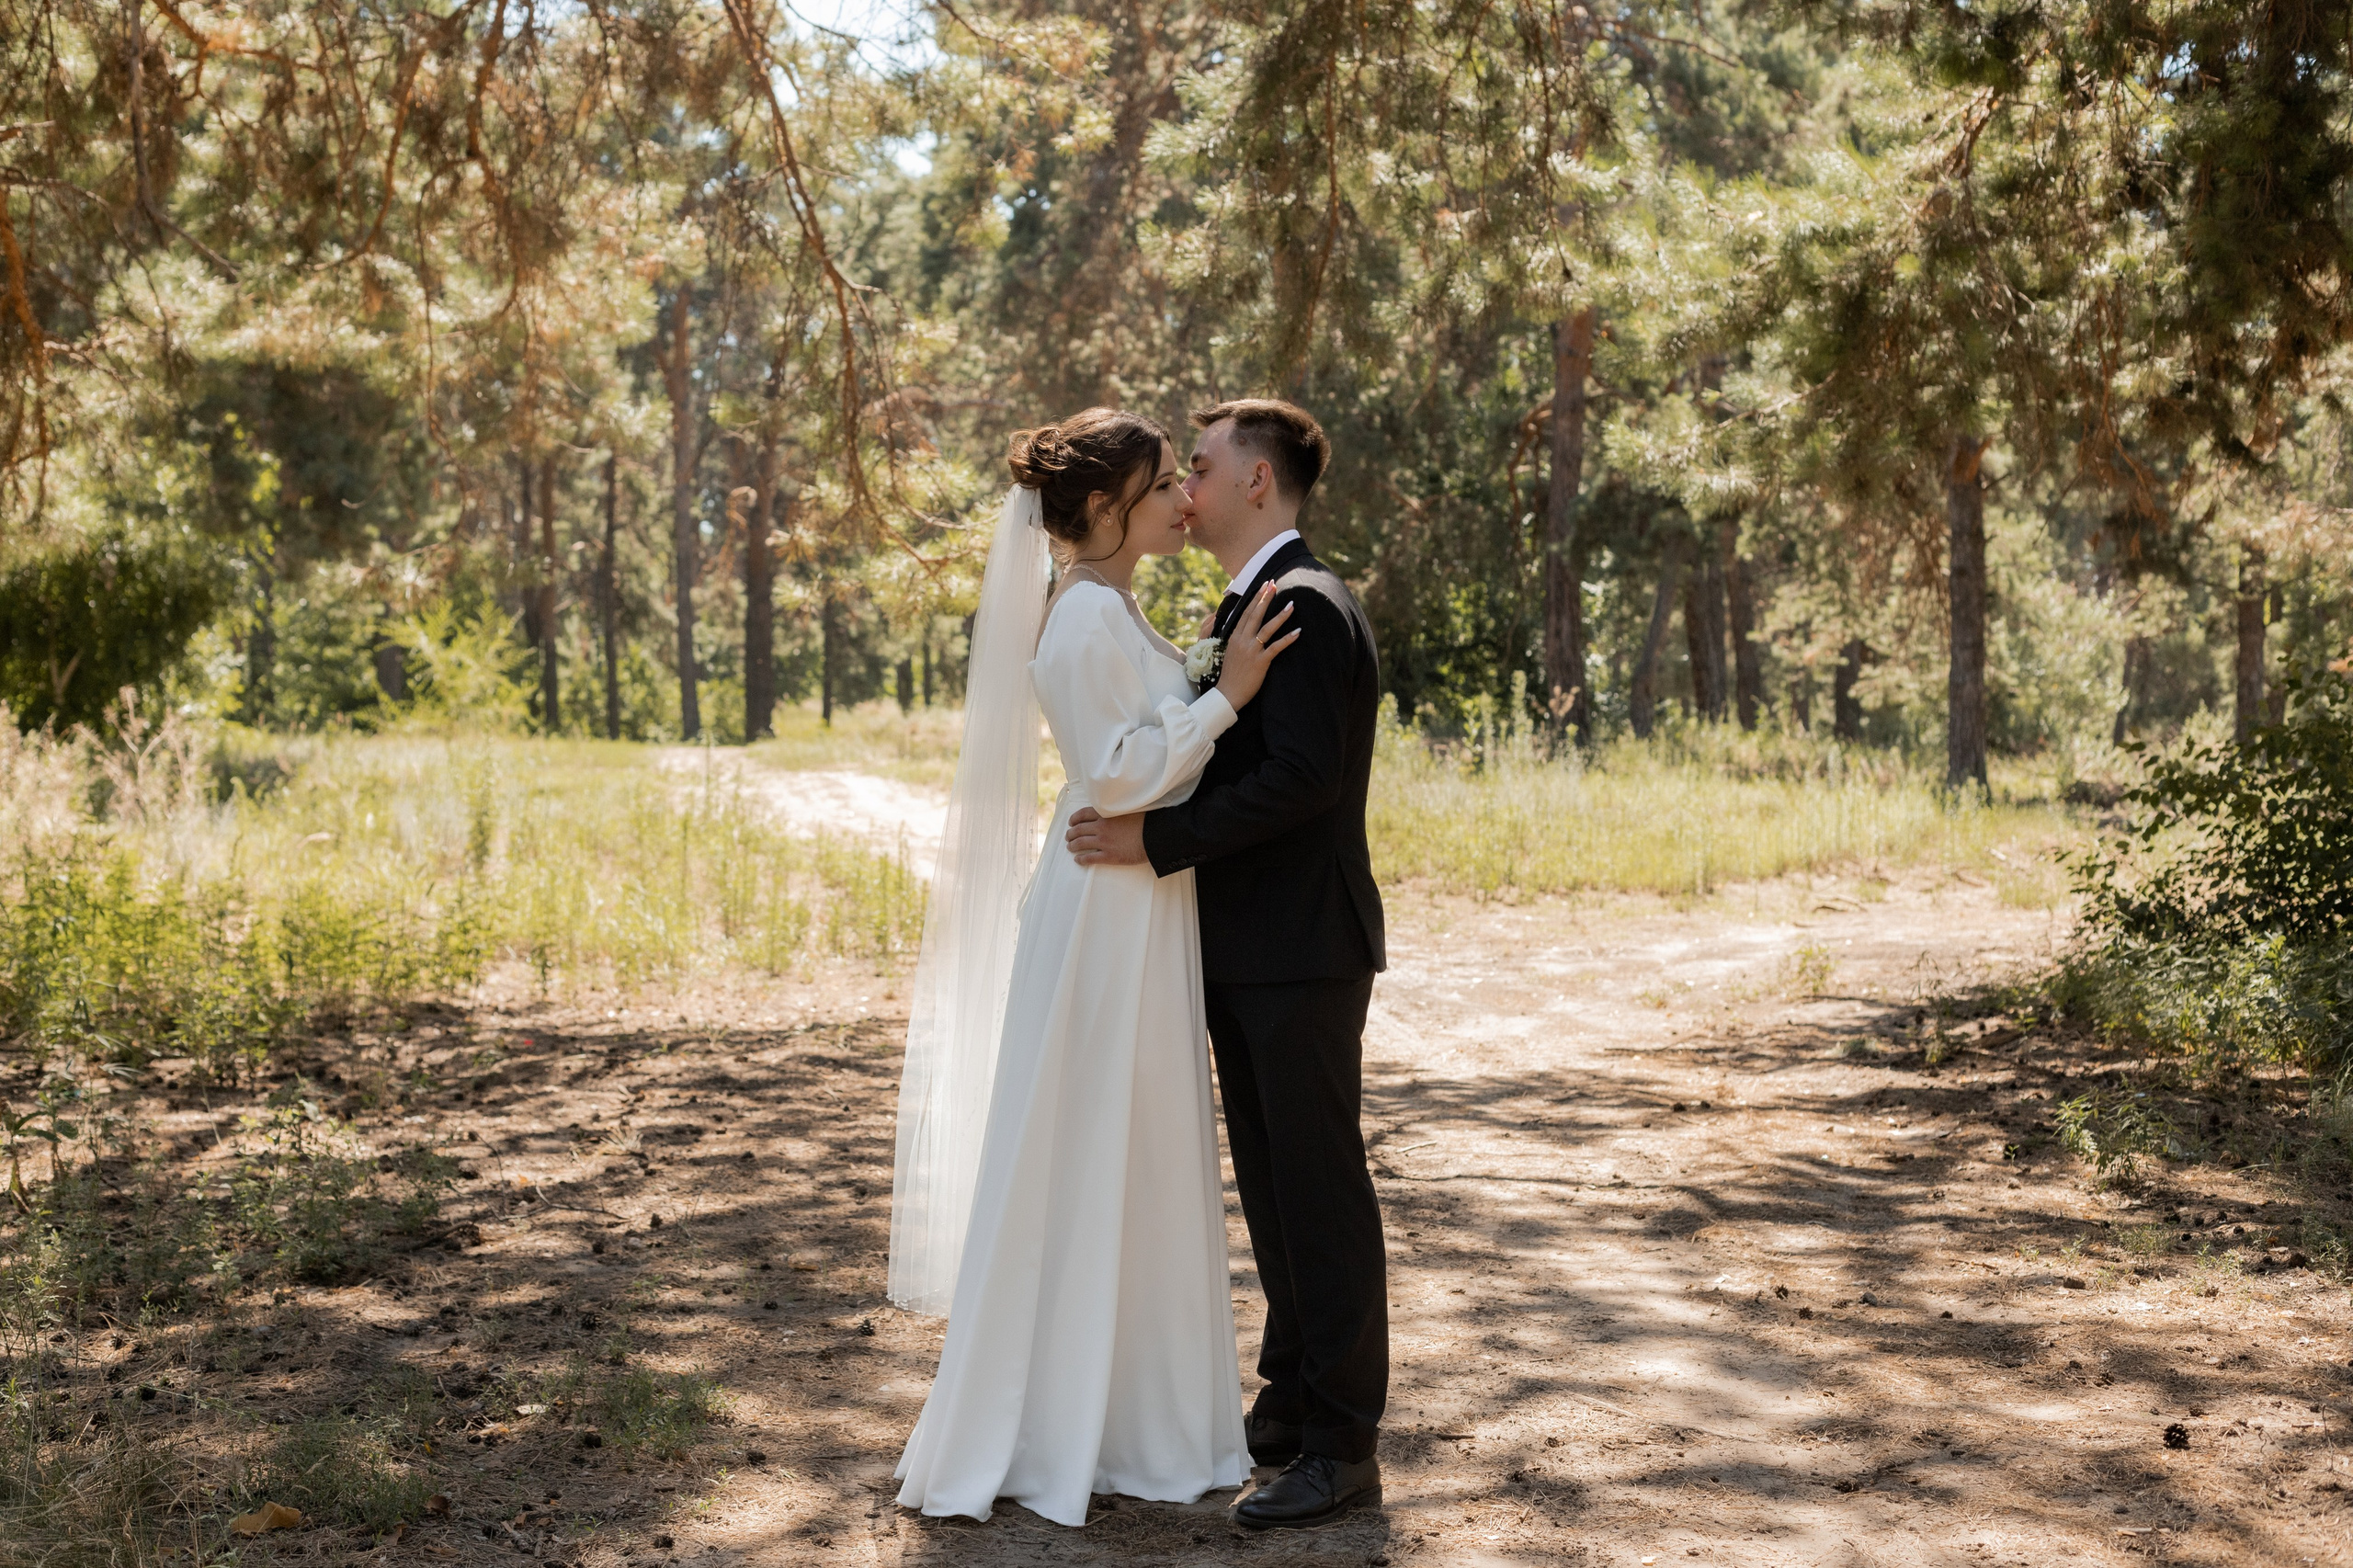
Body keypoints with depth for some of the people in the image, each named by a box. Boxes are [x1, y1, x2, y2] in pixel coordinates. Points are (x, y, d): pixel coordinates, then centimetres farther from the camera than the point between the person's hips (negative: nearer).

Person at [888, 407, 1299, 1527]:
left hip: (1140, 910, 10)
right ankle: (1053, 1432, 10)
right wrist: (1225, 698, -18)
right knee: (1086, 1165, -1)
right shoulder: (1088, 616, -17)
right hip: (1106, 917, -10)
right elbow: (1116, 775, -20)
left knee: (1136, 1168, 16)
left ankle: (1119, 1411, 28)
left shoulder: (1112, 612, 14)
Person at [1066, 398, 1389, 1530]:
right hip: (1245, 949, 10)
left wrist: (1157, 839, -24)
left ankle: (1343, 1445, 6)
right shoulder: (1246, 609, 17)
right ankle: (1293, 1401, 27)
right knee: (1270, 1185, 15)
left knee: (1320, 1190, -2)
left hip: (1302, 950, -10)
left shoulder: (1306, 606, -15)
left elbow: (1303, 775, -24)